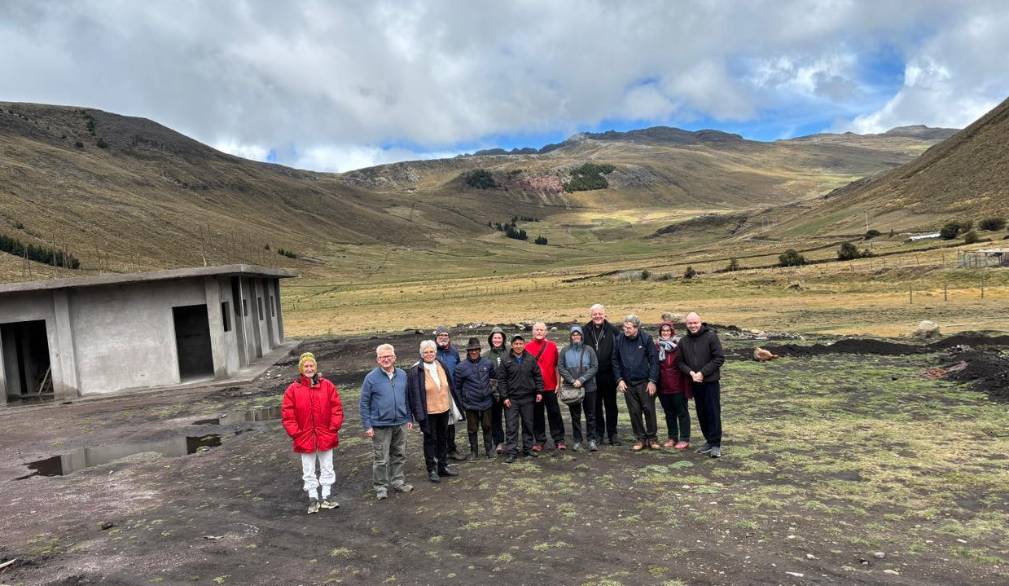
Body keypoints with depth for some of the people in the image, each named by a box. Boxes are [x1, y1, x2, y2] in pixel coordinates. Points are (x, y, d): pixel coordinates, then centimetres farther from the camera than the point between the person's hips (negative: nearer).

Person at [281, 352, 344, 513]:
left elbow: (337, 408, 0)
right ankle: (313, 500, 22)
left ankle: (327, 498, 25)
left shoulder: (327, 386, -2)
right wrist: (296, 434, -8)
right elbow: (287, 415, -3)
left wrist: (333, 429, -6)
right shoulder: (293, 389, -4)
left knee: (327, 468, 12)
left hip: (326, 437, 1)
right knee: (308, 472, 9)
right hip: (305, 438, -1)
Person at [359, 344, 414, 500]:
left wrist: (409, 418, 10)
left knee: (399, 455, 14)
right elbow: (364, 403, -5)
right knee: (381, 459, 3)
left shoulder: (402, 375, 3)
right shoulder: (371, 378, -8)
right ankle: (380, 487, 16)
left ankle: (398, 482, 28)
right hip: (380, 425, -4)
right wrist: (367, 426, -8)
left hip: (400, 423, 4)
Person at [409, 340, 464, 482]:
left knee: (443, 438, 16)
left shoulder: (441, 366, 2)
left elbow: (450, 387, 10)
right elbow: (415, 393, -13)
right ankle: (432, 470, 18)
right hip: (428, 411, -5)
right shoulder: (416, 371, -14)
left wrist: (454, 405, 12)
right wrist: (420, 412, -15)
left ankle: (443, 466, 30)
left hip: (444, 409, 5)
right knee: (430, 439, 6)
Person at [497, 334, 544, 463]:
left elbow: (538, 376, 8)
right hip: (512, 399, -2)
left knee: (528, 424, 12)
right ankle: (511, 452, 4)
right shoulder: (506, 361, -4)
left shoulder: (531, 359, 3)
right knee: (512, 426, -1)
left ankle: (528, 448, 25)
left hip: (528, 398, 2)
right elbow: (501, 380, -3)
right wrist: (504, 397, -8)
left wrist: (539, 391, 2)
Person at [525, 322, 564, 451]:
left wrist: (558, 383, 1)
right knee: (537, 415, 8)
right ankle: (540, 440, 17)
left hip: (550, 386, 0)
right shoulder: (527, 347, 0)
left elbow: (556, 366, 5)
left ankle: (559, 439, 14)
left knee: (554, 413, 6)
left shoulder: (552, 346, 2)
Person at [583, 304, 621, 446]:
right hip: (592, 375, 1)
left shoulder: (613, 330, -3)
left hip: (608, 374, -1)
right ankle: (598, 433, 21)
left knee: (611, 405, 9)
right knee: (596, 406, 10)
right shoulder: (585, 331, 1)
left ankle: (612, 433, 18)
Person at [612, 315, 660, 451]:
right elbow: (615, 361, 5)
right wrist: (619, 379, -2)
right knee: (634, 412, 7)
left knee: (649, 409, 3)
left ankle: (652, 437, 17)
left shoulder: (646, 339, -7)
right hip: (627, 383, 2)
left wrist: (653, 380, -10)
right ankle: (640, 438, 18)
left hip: (645, 382, -2)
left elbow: (654, 360, -6)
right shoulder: (619, 340, -1)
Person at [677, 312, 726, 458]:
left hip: (711, 382, -5)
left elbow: (719, 358, -11)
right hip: (695, 383, 5)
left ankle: (716, 444, 4)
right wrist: (690, 372, -11)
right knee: (701, 413, 11)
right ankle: (709, 440, 23)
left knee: (713, 412, -3)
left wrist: (702, 373, -15)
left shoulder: (710, 336, -8)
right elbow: (680, 362, 8)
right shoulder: (683, 341, 7)